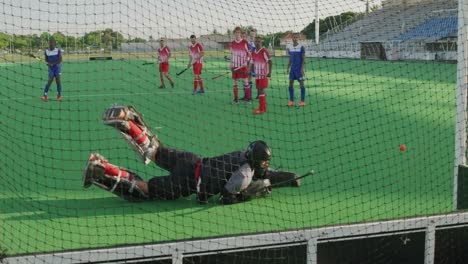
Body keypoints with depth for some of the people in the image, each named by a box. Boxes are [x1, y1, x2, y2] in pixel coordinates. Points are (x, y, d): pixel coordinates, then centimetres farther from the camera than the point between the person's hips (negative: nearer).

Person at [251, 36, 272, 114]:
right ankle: (263, 108, 16)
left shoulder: (264, 51, -10)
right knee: (260, 91, 9)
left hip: (263, 75, -7)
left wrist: (269, 72, -16)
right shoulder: (253, 53, 11)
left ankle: (262, 109, -8)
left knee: (261, 91, -10)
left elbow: (270, 62, -10)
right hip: (257, 75, 7)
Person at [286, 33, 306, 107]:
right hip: (292, 68, 5)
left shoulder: (301, 47, -7)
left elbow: (304, 58, -7)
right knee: (290, 83, 3)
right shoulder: (289, 47, 7)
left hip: (299, 69, -5)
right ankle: (291, 101, 10)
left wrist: (302, 68, -14)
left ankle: (302, 101, 5)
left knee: (301, 83, -1)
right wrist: (288, 68, 11)